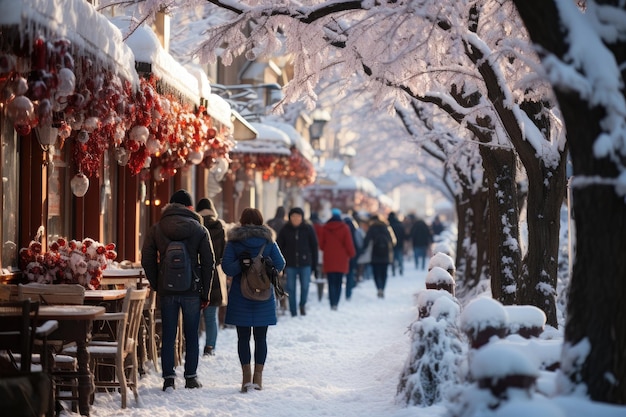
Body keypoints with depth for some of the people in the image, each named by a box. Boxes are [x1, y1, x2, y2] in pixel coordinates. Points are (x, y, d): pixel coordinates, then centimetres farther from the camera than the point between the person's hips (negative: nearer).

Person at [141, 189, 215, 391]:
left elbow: (147, 260, 1)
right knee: (191, 336, 9)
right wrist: (205, 292, 4)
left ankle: (169, 377, 3)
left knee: (168, 336, 6)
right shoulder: (200, 230, -1)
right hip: (192, 291, -1)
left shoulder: (156, 229, 2)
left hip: (167, 291, 1)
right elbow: (208, 262, -2)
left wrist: (157, 286, 8)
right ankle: (191, 377, 9)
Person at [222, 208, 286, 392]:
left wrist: (241, 263, -2)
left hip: (240, 297, -1)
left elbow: (227, 267, -13)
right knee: (261, 337, 7)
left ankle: (246, 376, -1)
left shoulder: (233, 242, -3)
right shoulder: (268, 241, 1)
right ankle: (258, 376, 5)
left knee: (243, 337, 4)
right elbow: (279, 264, -3)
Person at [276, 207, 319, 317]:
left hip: (305, 263, -1)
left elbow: (314, 247, 5)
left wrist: (314, 265, 2)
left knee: (305, 286, -8)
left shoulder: (308, 229, 0)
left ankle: (302, 305, 21)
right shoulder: (285, 230, 1)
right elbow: (279, 246, 6)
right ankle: (293, 312, 11)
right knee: (291, 288, 2)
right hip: (290, 264, 1)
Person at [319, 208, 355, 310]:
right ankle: (336, 303, 4)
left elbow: (321, 244, 8)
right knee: (338, 283, 10)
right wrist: (351, 254, 11)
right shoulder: (344, 228, -6)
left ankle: (332, 303, -13)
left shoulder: (326, 228, 0)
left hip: (329, 260, 0)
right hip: (341, 260, 0)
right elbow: (349, 244, -6)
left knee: (331, 283, 0)